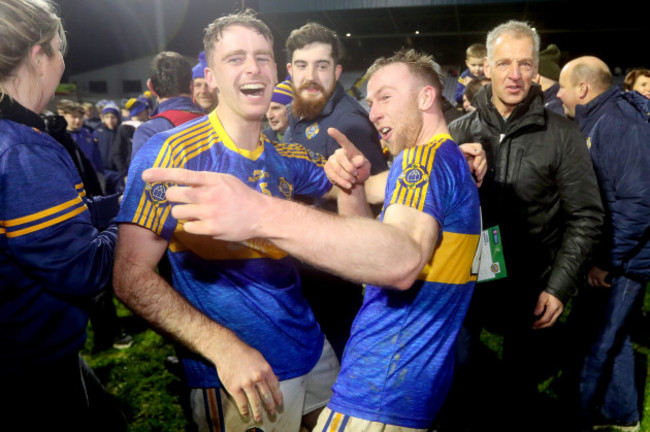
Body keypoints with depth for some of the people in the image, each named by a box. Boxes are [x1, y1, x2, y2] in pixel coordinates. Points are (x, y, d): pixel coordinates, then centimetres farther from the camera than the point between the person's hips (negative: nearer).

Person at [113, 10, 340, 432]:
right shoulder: (172, 153, -15)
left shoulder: (285, 158, 2)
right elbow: (131, 275, -18)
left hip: (313, 350, 6)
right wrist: (224, 346, -28)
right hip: (235, 377, -6)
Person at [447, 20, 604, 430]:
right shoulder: (460, 131, 0)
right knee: (461, 380, 18)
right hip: (464, 286, 2)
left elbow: (585, 217, -5)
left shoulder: (562, 135, -6)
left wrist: (559, 288, -10)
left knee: (521, 394, 16)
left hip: (531, 294, -1)